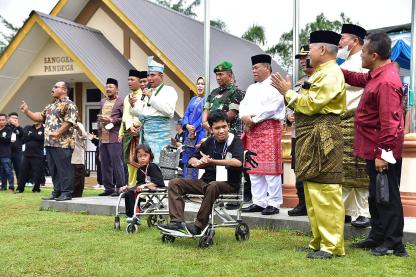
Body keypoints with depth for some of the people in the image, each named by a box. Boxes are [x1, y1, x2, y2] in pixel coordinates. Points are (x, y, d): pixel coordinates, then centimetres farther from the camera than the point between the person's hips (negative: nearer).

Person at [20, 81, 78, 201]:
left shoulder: (69, 105, -6)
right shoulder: (50, 106, 22)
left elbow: (69, 122, -17)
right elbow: (39, 117, 22)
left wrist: (57, 133, -21)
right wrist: (27, 111, 9)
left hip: (62, 143, -9)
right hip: (49, 143, 9)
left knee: (64, 168, -5)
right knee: (53, 169, 12)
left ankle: (67, 192, 0)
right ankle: (57, 191, 19)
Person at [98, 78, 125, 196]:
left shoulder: (121, 102, -4)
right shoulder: (103, 102, 19)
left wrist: (112, 120, -16)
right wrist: (99, 132, 19)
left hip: (115, 138, -7)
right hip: (103, 138, 7)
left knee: (117, 164, -6)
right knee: (105, 164, 9)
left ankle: (120, 188, 0)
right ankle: (108, 188, 16)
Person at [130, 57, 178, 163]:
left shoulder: (169, 90, 1)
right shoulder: (147, 92, 22)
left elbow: (169, 110, -15)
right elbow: (139, 112, 24)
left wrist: (151, 97, -11)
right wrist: (133, 105, 2)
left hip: (159, 129, -7)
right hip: (144, 128, 7)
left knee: (157, 161, -14)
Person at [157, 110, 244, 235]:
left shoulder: (235, 141, -4)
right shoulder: (209, 142, 10)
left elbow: (238, 162, -23)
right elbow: (191, 160, 14)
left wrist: (212, 161, -25)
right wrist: (198, 162, -11)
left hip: (229, 183, -6)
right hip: (206, 181, 6)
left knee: (213, 186, -40)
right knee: (174, 183, -6)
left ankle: (199, 226, -29)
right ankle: (177, 222, -20)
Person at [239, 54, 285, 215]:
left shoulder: (274, 86, -3)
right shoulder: (251, 88, 23)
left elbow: (270, 108, -14)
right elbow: (243, 105, 16)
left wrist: (253, 119, -10)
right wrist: (245, 117, -5)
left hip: (269, 128, -8)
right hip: (251, 130, 8)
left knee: (270, 167, -8)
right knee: (254, 167, 8)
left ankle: (274, 203, -4)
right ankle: (259, 202, 14)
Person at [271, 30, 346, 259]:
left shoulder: (331, 73, -11)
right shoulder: (321, 73, 22)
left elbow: (311, 104, -18)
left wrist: (288, 92, -8)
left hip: (322, 137, -11)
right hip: (311, 138, 11)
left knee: (325, 193, -9)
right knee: (312, 192, 13)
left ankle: (332, 246, -3)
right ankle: (318, 242, 22)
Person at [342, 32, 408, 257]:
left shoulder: (386, 82, -24)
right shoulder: (378, 74, 7)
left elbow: (389, 121, -26)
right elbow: (361, 79, 28)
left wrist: (383, 153, -24)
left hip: (383, 152, -10)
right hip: (375, 149, 10)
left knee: (387, 196, 0)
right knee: (376, 195, 17)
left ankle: (393, 243, 11)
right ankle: (377, 237, 29)